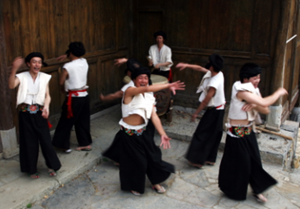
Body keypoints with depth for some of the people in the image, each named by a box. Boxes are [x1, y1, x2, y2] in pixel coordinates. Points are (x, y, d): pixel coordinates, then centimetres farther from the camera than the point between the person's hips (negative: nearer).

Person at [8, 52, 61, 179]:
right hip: (25, 113, -1)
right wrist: (14, 70, -37)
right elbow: (11, 85, -23)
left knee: (45, 139, 3)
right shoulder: (22, 76, -4)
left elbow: (47, 95, 0)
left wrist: (46, 106, -19)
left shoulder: (45, 78, 2)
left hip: (39, 113, 1)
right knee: (29, 142, 9)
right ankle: (31, 169, 26)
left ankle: (52, 166, 23)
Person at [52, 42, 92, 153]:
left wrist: (63, 89, 15)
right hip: (85, 96, 6)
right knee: (83, 122, 17)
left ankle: (64, 145, 19)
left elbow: (61, 82, -5)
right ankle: (86, 144, 24)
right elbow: (79, 57, 27)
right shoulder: (84, 62, 2)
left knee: (66, 122, 10)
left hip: (74, 98, -6)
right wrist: (67, 56, 18)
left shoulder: (68, 66, -15)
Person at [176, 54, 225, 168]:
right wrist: (186, 65, 3)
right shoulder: (218, 73, -4)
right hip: (219, 109, 9)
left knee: (201, 135, 2)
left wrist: (196, 113, -11)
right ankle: (210, 159, 30)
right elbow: (200, 68, 8)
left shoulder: (214, 83, -30)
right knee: (214, 135, 17)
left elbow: (206, 101, -22)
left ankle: (197, 160, 11)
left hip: (214, 112, -9)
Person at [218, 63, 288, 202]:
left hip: (249, 131, 8)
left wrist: (254, 105, -22)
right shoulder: (241, 90, -23)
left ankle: (257, 190, 32)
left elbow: (266, 110, -2)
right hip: (237, 132, -8)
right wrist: (278, 93, -15)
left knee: (255, 160, 14)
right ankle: (233, 191, 29)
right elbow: (264, 103, -31)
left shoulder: (253, 90, 4)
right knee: (238, 162, 7)